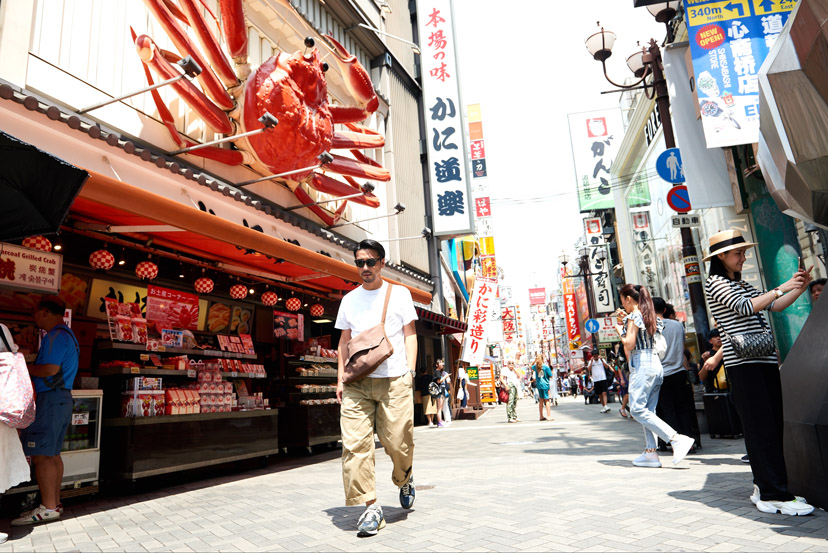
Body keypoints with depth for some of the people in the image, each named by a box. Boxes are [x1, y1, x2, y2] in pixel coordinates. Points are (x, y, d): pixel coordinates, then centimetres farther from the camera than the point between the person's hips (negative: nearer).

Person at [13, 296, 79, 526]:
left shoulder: (56, 336, -13)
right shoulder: (67, 335, 19)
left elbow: (50, 369, -23)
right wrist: (31, 368, 13)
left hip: (50, 399, -11)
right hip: (62, 398, 11)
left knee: (41, 455, -7)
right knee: (52, 454, 14)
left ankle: (48, 508, -4)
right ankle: (54, 503, 20)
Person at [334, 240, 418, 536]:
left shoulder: (399, 294, 7)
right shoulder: (349, 299, 15)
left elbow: (410, 334, 6)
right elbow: (344, 341, 17)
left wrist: (410, 371, -5)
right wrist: (341, 378, 9)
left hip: (394, 380, -2)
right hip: (357, 382, 3)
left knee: (397, 441, -1)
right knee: (355, 443, -7)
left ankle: (405, 480, 32)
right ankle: (371, 507, 2)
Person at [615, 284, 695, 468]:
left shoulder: (634, 316, -9)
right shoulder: (648, 316, 17)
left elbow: (629, 344, -16)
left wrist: (620, 330, 0)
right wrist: (624, 322, 23)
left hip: (641, 365, -9)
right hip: (654, 363, 10)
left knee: (637, 409, -10)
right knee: (648, 410, 9)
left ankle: (677, 439, -18)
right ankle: (650, 453, 8)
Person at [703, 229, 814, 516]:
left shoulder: (741, 284, 23)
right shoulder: (715, 283, -2)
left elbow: (775, 306, 22)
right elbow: (744, 308, -16)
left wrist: (800, 288, 10)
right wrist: (781, 288, -13)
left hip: (765, 361, 8)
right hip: (743, 363, -8)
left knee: (775, 425, 6)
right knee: (760, 427, -10)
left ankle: (764, 488, 14)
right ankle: (774, 494, -8)